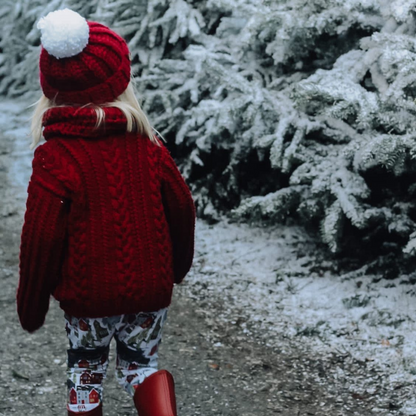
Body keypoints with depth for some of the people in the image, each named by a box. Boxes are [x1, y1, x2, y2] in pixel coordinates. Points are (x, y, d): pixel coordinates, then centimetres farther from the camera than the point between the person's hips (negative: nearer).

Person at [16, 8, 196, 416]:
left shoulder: (53, 158, -15)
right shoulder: (148, 146, -4)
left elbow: (40, 238, -14)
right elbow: (182, 208, 4)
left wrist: (31, 305, 0)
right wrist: (177, 266, 22)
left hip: (86, 295, -3)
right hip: (149, 290, 3)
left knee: (85, 371, 19)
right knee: (141, 364, 20)